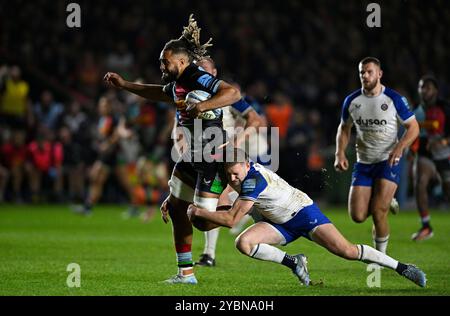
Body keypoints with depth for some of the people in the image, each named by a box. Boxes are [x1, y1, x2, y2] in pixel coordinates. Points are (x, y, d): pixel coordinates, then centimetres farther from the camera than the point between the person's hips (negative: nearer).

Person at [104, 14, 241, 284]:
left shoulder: (201, 80, -19)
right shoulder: (177, 84, 9)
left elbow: (233, 93, -33)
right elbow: (159, 93, 32)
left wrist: (201, 106, -41)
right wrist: (124, 84, 33)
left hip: (212, 158, -10)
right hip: (192, 156, 10)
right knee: (175, 208, 10)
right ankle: (186, 273, 15)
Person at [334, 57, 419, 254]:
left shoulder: (394, 99, -8)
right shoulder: (352, 101, 2)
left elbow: (413, 127, -3)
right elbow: (344, 128, 16)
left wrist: (400, 147, -19)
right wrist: (340, 153, 0)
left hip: (388, 162, -4)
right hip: (363, 163, 4)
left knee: (378, 212, -16)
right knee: (358, 216, -6)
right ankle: (386, 201, 27)